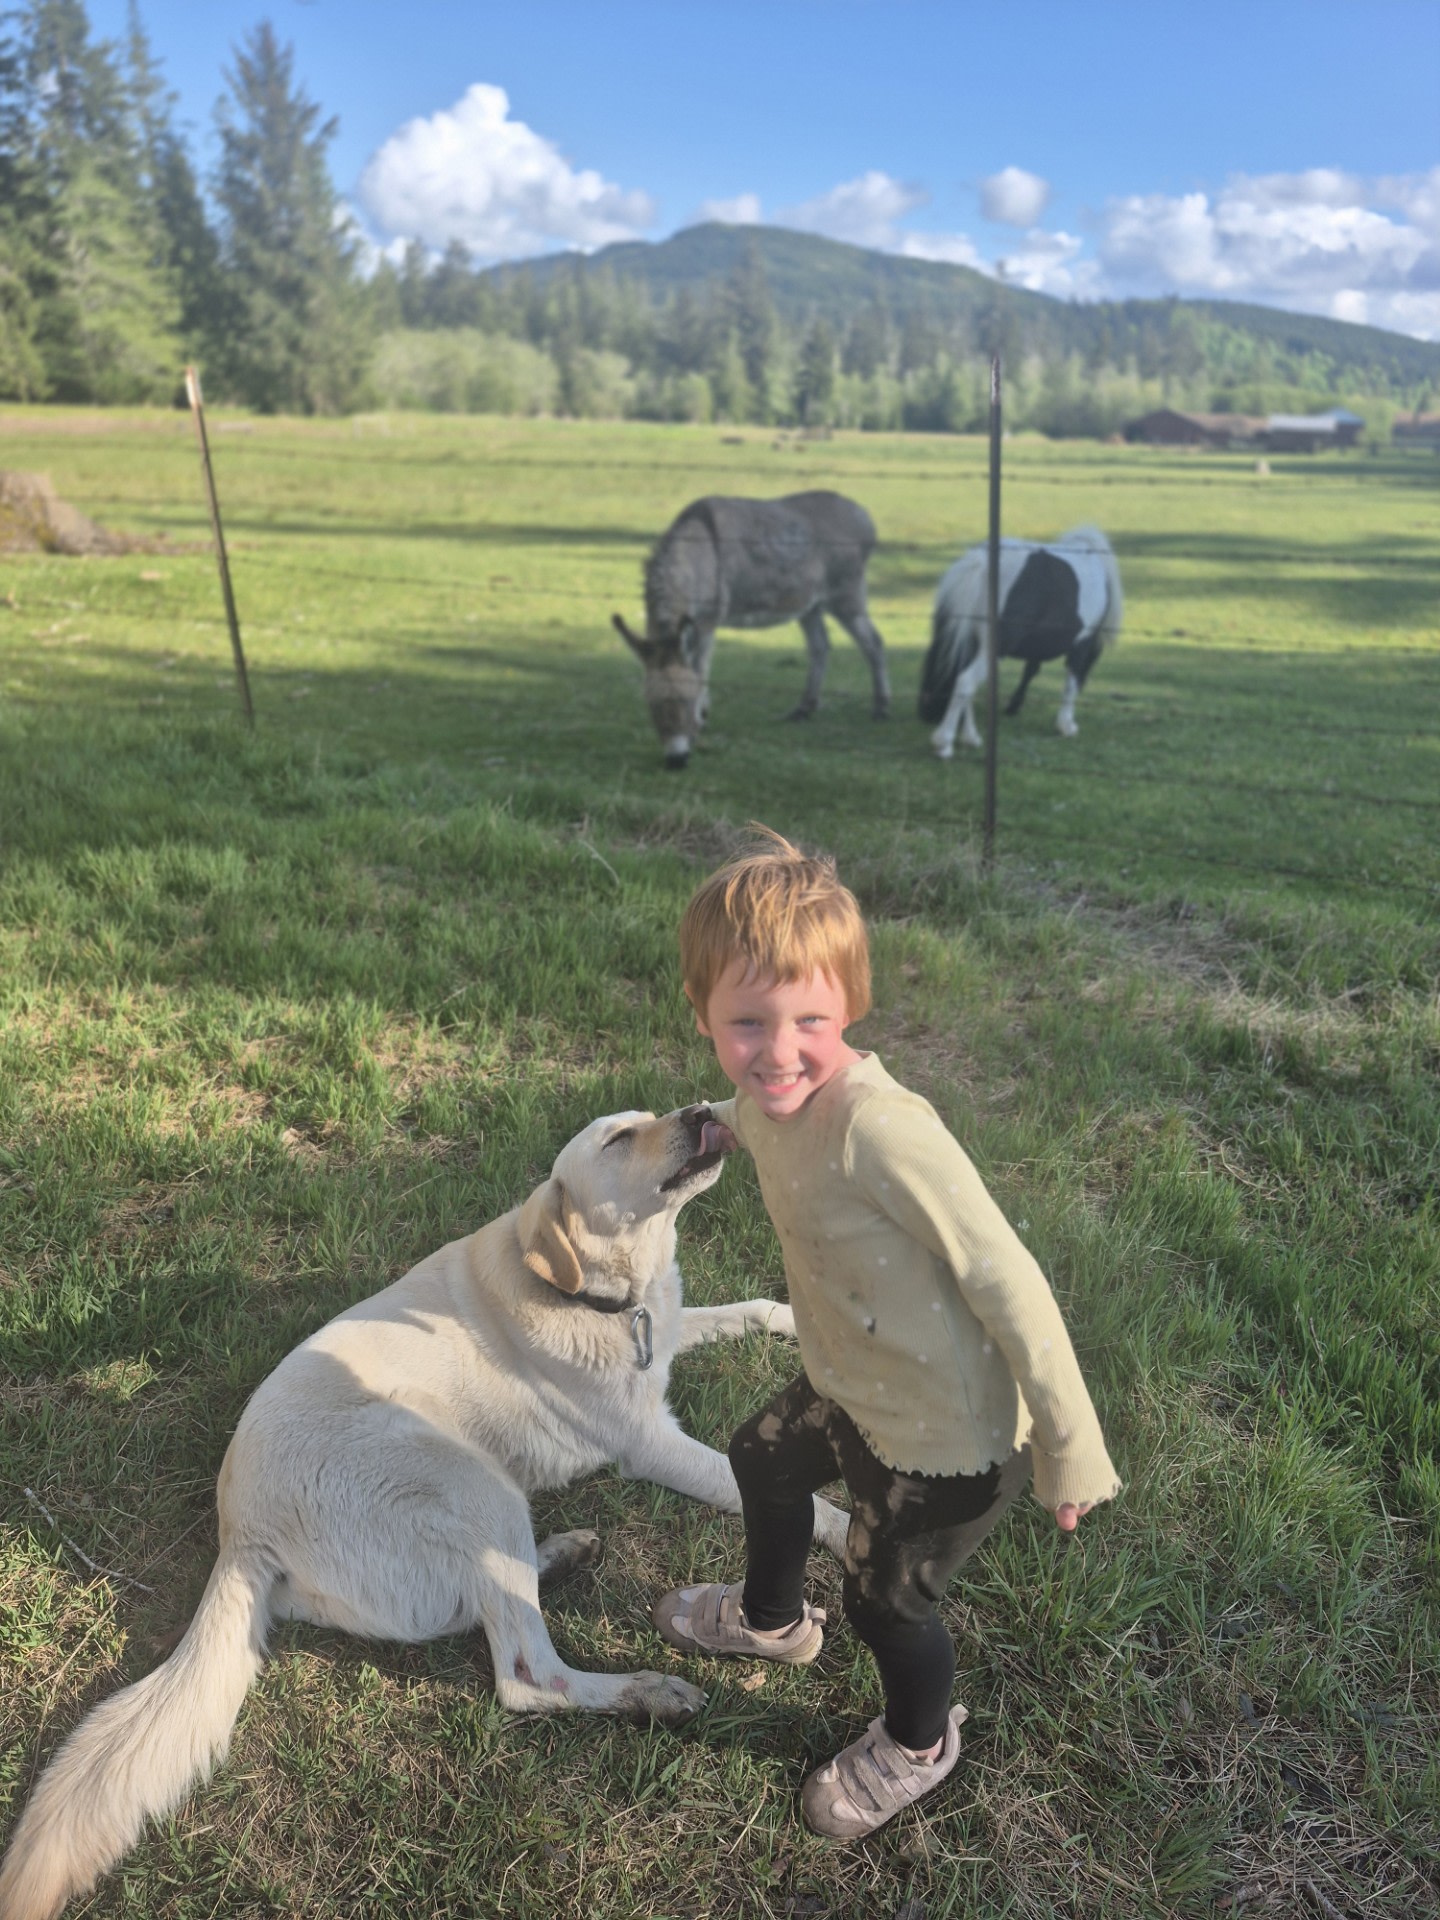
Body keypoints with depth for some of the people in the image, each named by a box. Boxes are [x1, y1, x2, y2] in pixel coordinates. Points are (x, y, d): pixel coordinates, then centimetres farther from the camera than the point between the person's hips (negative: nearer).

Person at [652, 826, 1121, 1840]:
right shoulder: (771, 1099, -11)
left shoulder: (877, 1128, -37)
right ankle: (775, 1618, 65)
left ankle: (920, 1744, 52)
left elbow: (1006, 1281, -31)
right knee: (765, 1462, 31)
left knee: (886, 1600, 15)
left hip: (949, 1435, -8)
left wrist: (1071, 1453, -24)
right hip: (852, 1386, 9)